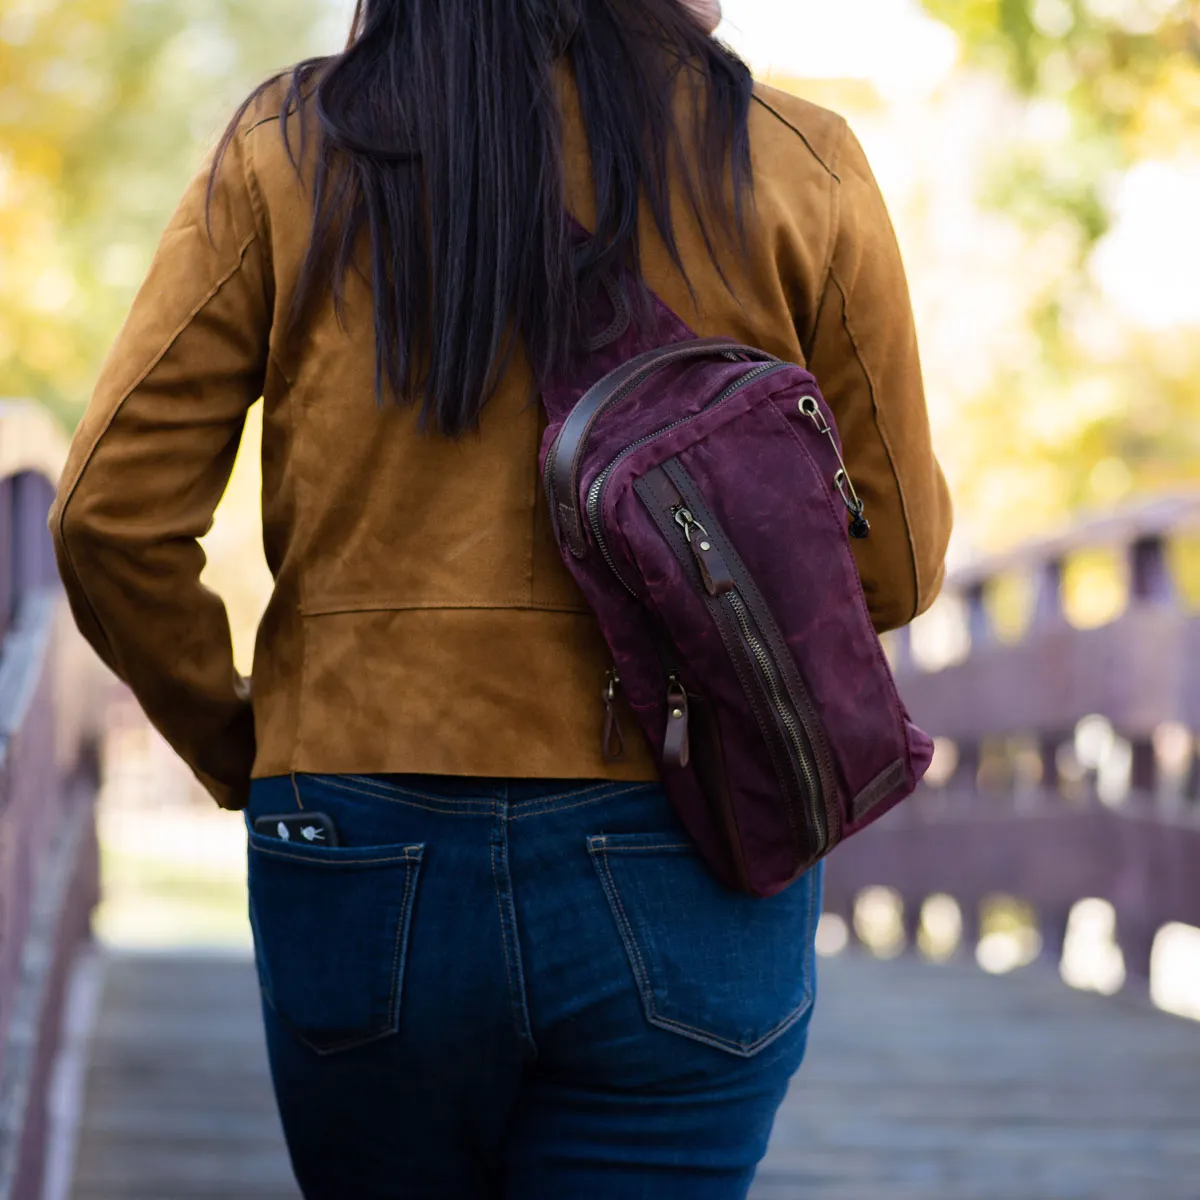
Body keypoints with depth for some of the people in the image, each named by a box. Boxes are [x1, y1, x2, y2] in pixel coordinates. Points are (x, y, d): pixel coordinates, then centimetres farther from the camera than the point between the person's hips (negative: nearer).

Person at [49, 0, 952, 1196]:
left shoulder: (287, 152, 0)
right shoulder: (798, 168, -3)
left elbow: (107, 517, -3)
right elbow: (892, 566, 2)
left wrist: (236, 750, 11)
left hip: (363, 866, 1)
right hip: (680, 889, -1)